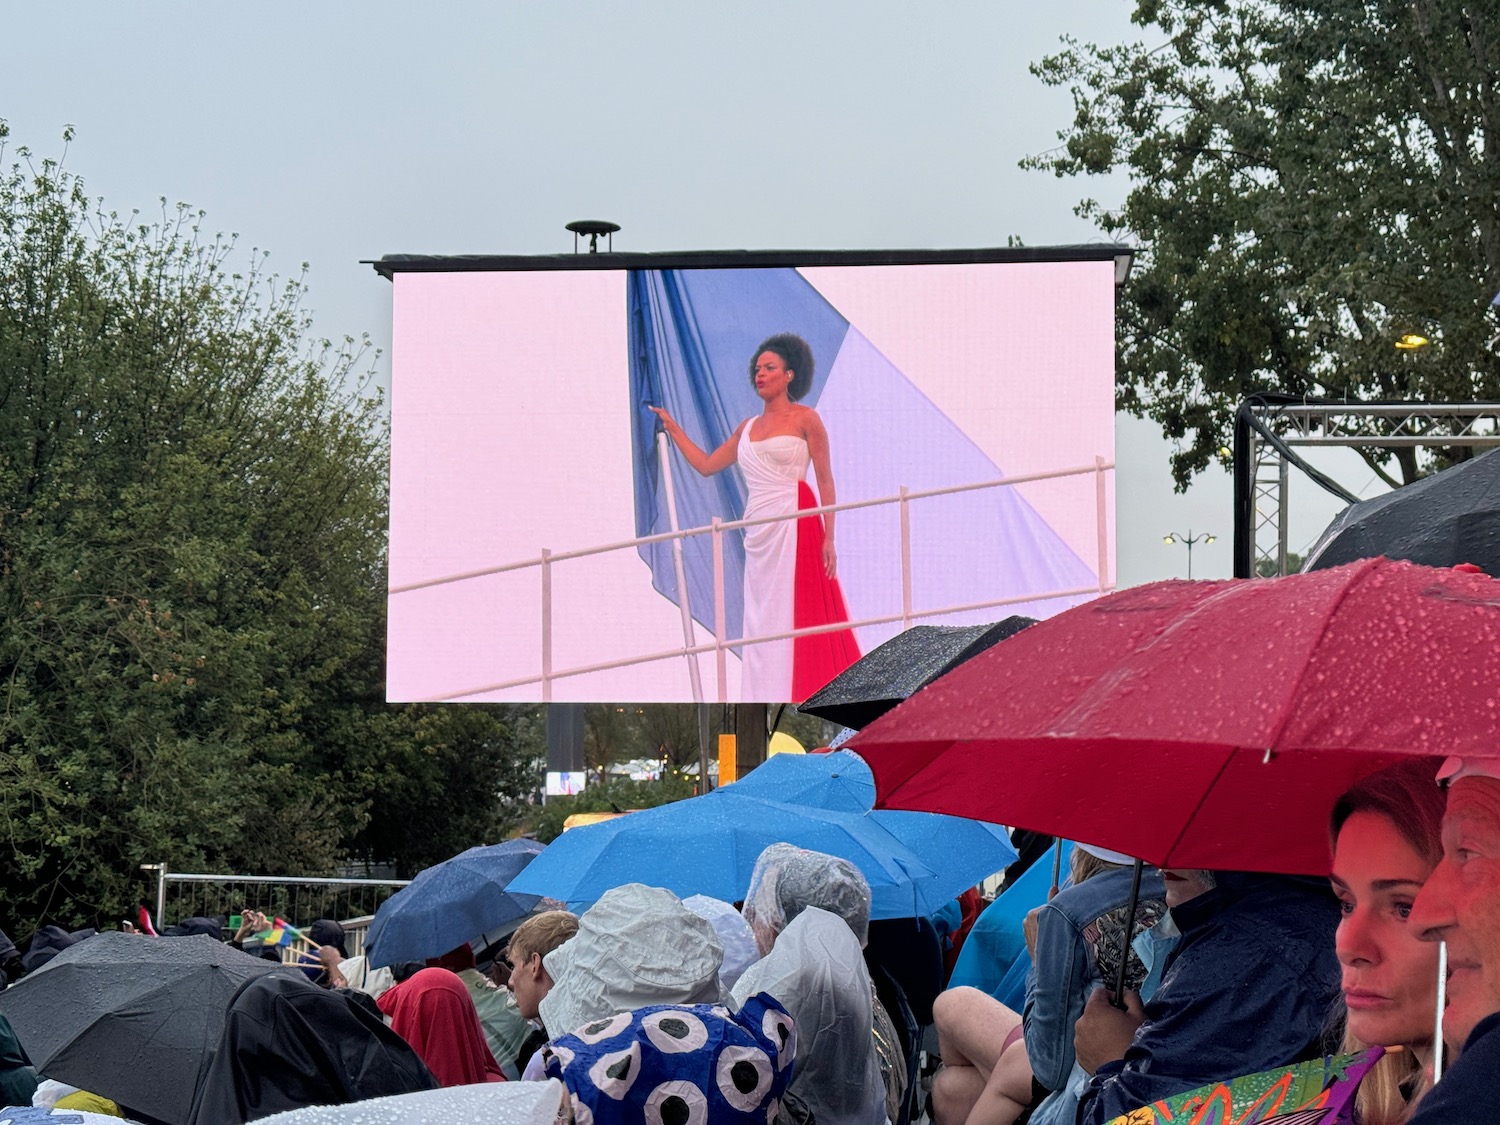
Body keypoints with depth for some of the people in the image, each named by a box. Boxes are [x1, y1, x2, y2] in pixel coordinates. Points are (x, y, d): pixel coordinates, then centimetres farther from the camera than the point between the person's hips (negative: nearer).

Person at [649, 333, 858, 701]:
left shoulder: (805, 419, -2)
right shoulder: (747, 428, 16)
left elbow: (826, 481, -4)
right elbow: (706, 464, 20)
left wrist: (829, 536, -11)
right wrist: (671, 426, 17)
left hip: (794, 528, -6)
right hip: (758, 532, 6)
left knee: (796, 612, -6)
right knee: (761, 619, 6)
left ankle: (807, 696, -3)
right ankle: (767, 698, 10)